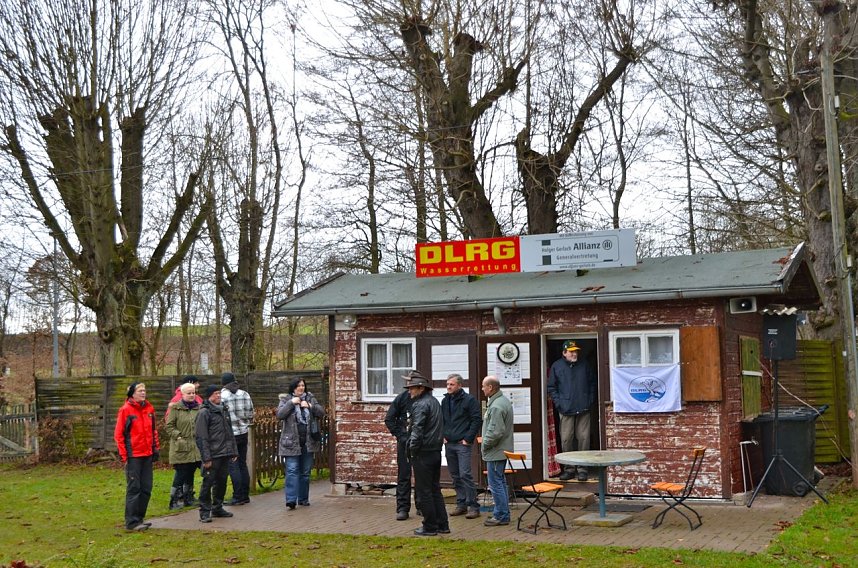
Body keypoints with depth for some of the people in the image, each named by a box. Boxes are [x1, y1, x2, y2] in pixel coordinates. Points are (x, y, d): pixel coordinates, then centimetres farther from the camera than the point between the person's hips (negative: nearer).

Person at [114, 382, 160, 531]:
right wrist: (124, 455, -10)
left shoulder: (149, 408, 9)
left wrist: (156, 448, 13)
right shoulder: (125, 410, -8)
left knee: (146, 488, 10)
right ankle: (132, 522, 1)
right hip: (133, 456, -6)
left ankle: (140, 517, 21)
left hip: (147, 455, 6)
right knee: (134, 488, -3)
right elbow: (118, 434, -8)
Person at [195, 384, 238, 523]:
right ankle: (205, 511, 2)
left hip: (225, 454, 7)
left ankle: (217, 508, 25)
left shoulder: (224, 410, 15)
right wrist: (206, 457, -17)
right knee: (208, 482, -4)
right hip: (212, 455, -7)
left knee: (221, 482, 13)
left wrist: (234, 451, 15)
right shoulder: (204, 413, -8)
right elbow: (201, 437, -13)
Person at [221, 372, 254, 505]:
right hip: (243, 433, 6)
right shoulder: (245, 394, 6)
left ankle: (238, 496, -4)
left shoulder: (223, 395, -10)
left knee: (233, 466, -2)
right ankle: (245, 495, 16)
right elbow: (250, 413, 9)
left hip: (230, 434, -6)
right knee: (243, 464, 13)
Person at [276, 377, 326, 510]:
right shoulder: (286, 400, 2)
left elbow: (321, 412, 3)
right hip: (292, 442, -4)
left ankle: (303, 498, 20)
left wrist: (310, 406, -12)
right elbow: (279, 415, -12)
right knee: (292, 471, -11)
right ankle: (291, 500, -15)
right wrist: (291, 403, -18)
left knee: (305, 472, 10)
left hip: (308, 442, 4)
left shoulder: (310, 398, 10)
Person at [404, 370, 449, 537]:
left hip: (423, 453, -9)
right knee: (435, 489, 15)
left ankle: (430, 527, 4)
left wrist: (412, 449, -11)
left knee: (424, 491, -1)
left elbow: (417, 430, -20)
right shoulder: (434, 401, 13)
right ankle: (442, 524, 17)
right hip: (436, 451, 9)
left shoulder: (421, 404, -16)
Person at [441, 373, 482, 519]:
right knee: (455, 476, 10)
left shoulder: (469, 400, -6)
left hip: (463, 444, -7)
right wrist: (443, 436, 9)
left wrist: (468, 438, -12)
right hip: (449, 444, 7)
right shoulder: (445, 401, 13)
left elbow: (477, 420, -9)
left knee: (465, 474, -12)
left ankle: (473, 506, -6)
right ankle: (461, 504, 18)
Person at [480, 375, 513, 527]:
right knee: (500, 482, 17)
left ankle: (501, 516, 1)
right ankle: (502, 513, 25)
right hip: (503, 450, 11)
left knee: (495, 483, -4)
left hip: (495, 452, -11)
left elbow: (496, 432, -27)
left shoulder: (496, 406, -23)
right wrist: (487, 444, 18)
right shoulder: (504, 400, 12)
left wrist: (485, 445, -12)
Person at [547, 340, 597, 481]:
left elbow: (592, 383, 15)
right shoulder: (557, 366, 2)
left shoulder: (584, 364, 8)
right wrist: (558, 403, -4)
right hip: (566, 411, -1)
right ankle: (569, 469, 12)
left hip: (583, 410, 1)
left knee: (584, 438, 0)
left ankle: (582, 469, 9)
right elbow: (551, 387, 5)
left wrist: (591, 400, 6)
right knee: (566, 439, 1)